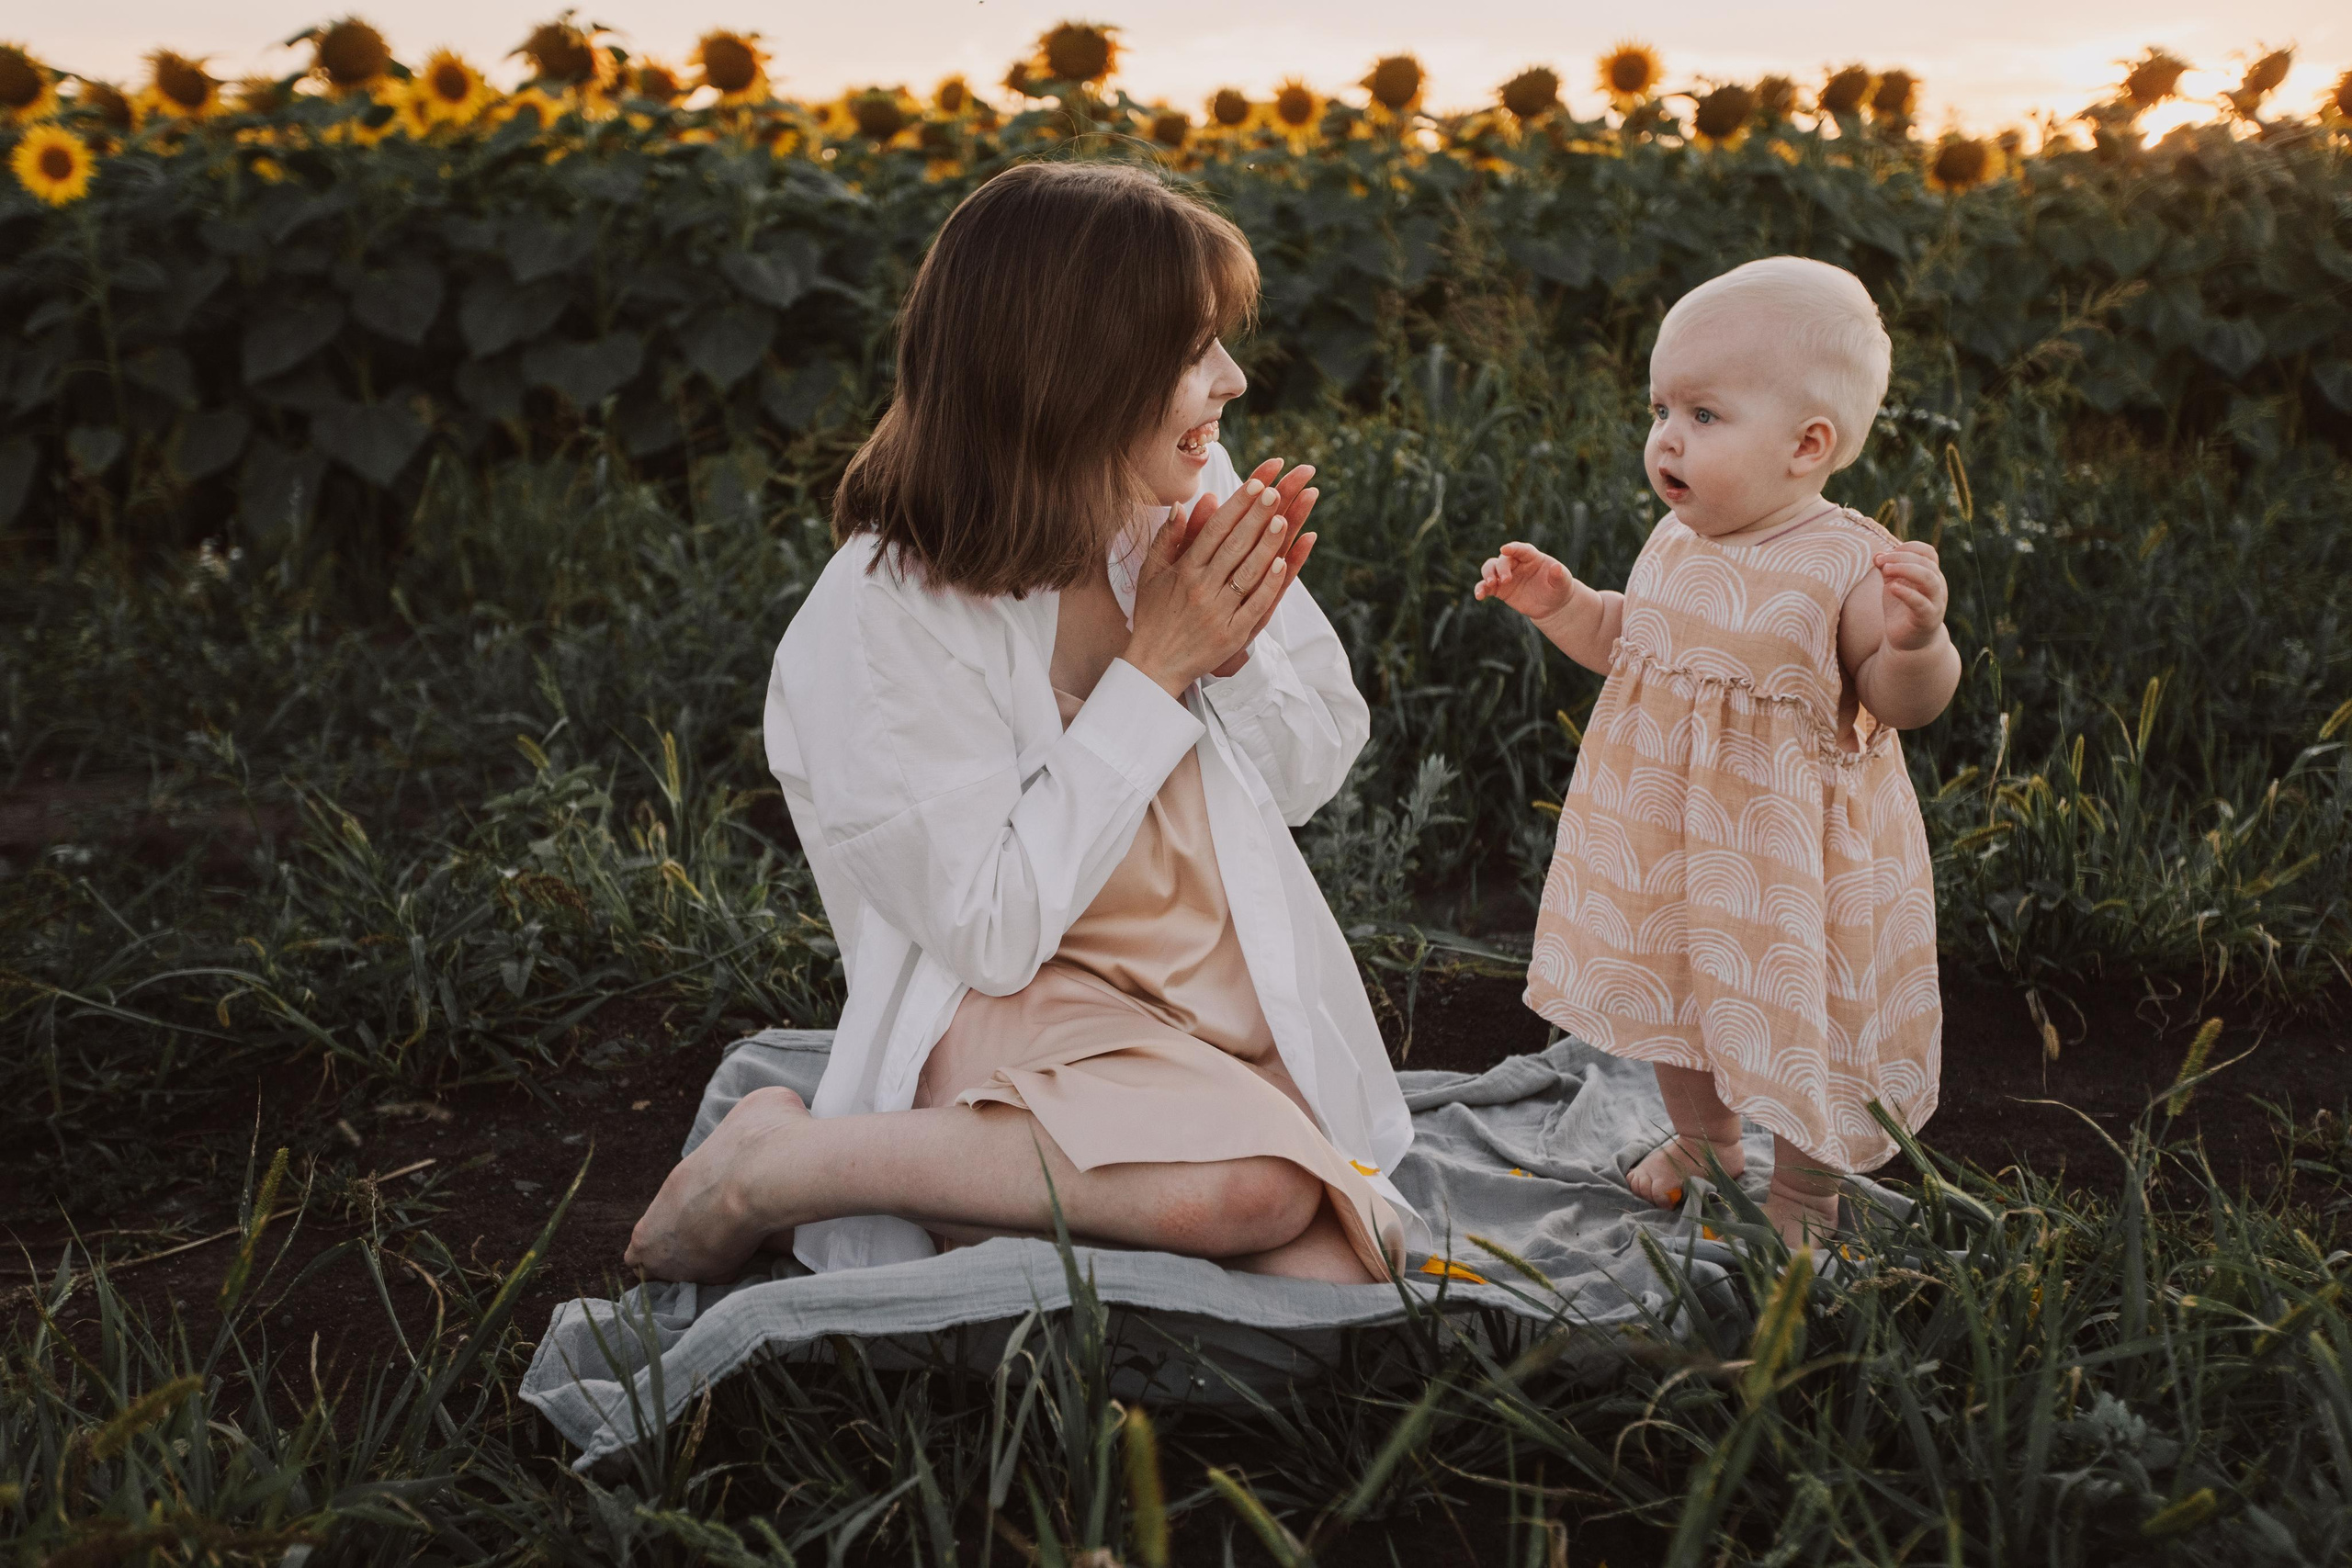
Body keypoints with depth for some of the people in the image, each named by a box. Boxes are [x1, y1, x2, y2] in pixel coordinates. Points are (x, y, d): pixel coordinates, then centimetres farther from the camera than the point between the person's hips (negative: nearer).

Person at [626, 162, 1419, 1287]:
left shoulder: (1190, 502, -3)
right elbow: (989, 932, -20)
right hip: (1023, 1015, -5)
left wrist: (1232, 644, -14)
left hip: (1234, 1013, 5)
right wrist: (1152, 669, -19)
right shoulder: (887, 613, -18)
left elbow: (1315, 775, 8)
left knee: (1333, 1283, -20)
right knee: (1249, 1185, -33)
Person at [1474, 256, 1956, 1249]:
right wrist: (1560, 604, 1)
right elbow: (1626, 645, 15)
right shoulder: (1674, 545, -1)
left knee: (1799, 1012, 9)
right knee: (1674, 990, 22)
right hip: (1670, 829, 6)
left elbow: (1904, 702, -18)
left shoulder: (1849, 563, -20)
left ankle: (1804, 1198, 33)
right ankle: (1703, 1145, 49)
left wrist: (1915, 640, -37)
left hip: (1789, 850, -6)